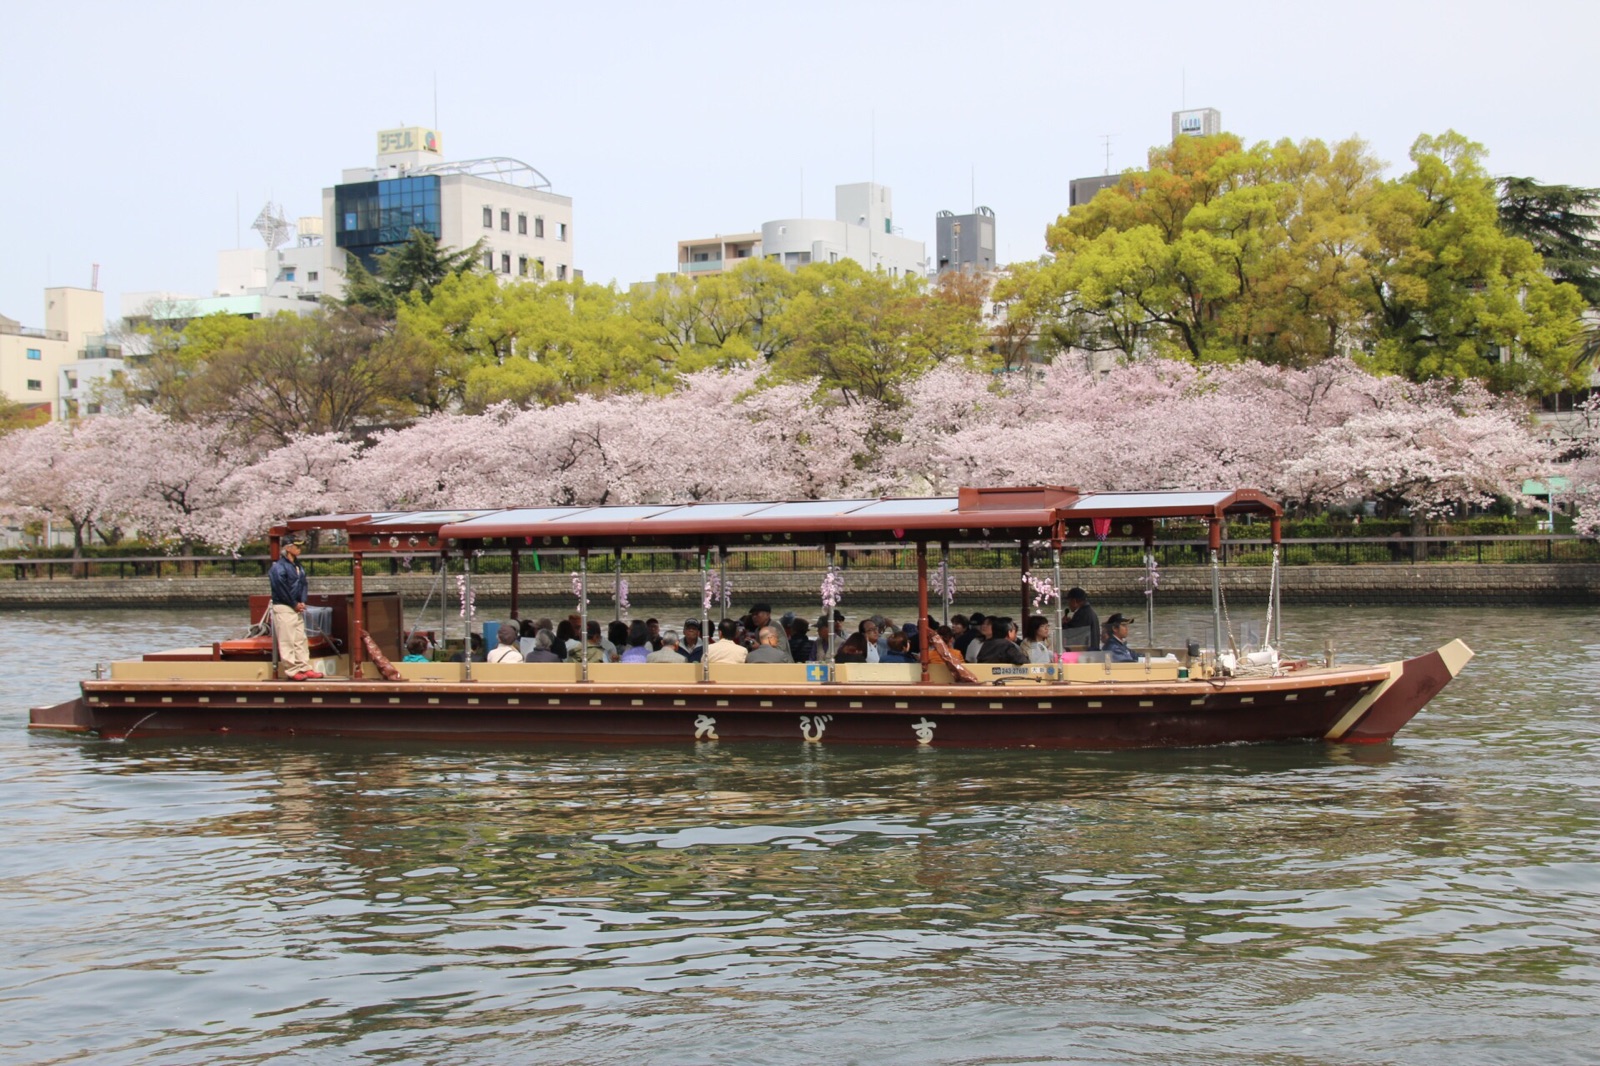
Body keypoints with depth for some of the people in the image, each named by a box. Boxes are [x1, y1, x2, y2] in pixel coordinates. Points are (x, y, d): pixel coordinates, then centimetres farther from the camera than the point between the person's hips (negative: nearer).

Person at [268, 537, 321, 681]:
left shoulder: (297, 566, 13)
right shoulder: (279, 567, -14)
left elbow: (303, 584, 14)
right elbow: (281, 588, -17)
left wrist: (302, 602, -1)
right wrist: (295, 604, -12)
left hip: (297, 608, 9)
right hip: (283, 608, -9)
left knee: (301, 639, 10)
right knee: (287, 641, -5)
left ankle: (304, 668, 14)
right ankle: (292, 670, -4)